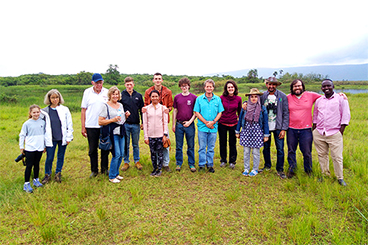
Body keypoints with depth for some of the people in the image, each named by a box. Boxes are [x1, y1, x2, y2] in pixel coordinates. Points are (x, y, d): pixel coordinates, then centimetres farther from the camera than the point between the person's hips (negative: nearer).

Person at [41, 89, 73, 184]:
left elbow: (69, 124, 4)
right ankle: (47, 175, 22)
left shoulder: (65, 110, 1)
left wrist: (69, 137, -1)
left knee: (61, 156, 10)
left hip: (62, 138, 0)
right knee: (49, 158, 2)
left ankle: (58, 174, 27)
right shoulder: (45, 111, 2)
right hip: (51, 139, 0)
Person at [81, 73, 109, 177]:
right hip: (91, 126, 0)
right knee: (92, 149, 8)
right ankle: (94, 170, 21)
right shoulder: (87, 92, 3)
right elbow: (83, 110, 4)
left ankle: (105, 169, 22)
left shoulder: (107, 92, 3)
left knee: (105, 148, 8)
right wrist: (83, 127, 0)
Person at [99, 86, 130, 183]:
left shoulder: (121, 105, 15)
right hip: (112, 132, -7)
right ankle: (112, 177, 7)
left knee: (121, 154, 9)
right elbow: (100, 122, -11)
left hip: (121, 131, 7)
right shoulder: (106, 106, -6)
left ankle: (116, 173, 26)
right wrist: (113, 120, -20)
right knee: (116, 154, -8)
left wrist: (126, 115, 5)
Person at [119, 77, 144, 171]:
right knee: (125, 144, 7)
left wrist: (143, 122, 6)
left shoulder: (138, 96, 5)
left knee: (136, 144, 11)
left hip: (136, 124, 1)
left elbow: (142, 110, 9)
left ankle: (137, 161, 23)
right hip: (125, 124, -1)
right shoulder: (121, 95, -1)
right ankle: (126, 162, 19)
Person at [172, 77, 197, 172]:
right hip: (179, 124, 1)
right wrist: (173, 124, 6)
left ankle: (191, 164, 18)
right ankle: (179, 163, 21)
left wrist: (190, 121, -8)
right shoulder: (177, 97, 6)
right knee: (179, 146, 8)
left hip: (189, 124, -1)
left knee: (191, 146, 6)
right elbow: (175, 111, 10)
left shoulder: (194, 97, 1)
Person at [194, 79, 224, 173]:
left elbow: (220, 112, 6)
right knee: (202, 147, 4)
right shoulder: (199, 99, 4)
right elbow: (197, 112, 0)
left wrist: (213, 122, -10)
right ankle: (201, 165, 15)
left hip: (213, 127, 1)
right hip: (202, 127, -1)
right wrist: (206, 122, -10)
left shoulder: (218, 99, 7)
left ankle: (210, 165, 19)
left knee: (211, 148, 8)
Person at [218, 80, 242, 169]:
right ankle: (223, 160, 29)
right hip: (222, 124, 0)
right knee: (222, 143, 11)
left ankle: (232, 161, 24)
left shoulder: (238, 99, -2)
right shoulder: (222, 98, -6)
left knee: (232, 143, 8)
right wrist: (216, 121, 2)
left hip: (233, 124, 0)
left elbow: (239, 111, 11)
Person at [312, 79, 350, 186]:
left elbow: (346, 116, -2)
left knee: (337, 157, -1)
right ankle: (325, 175, 25)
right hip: (319, 133, 4)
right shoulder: (318, 100, 12)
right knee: (322, 155, 11)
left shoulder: (341, 99, 0)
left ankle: (340, 178, 14)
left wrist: (341, 131, -6)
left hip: (334, 134, -4)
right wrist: (313, 129, 14)